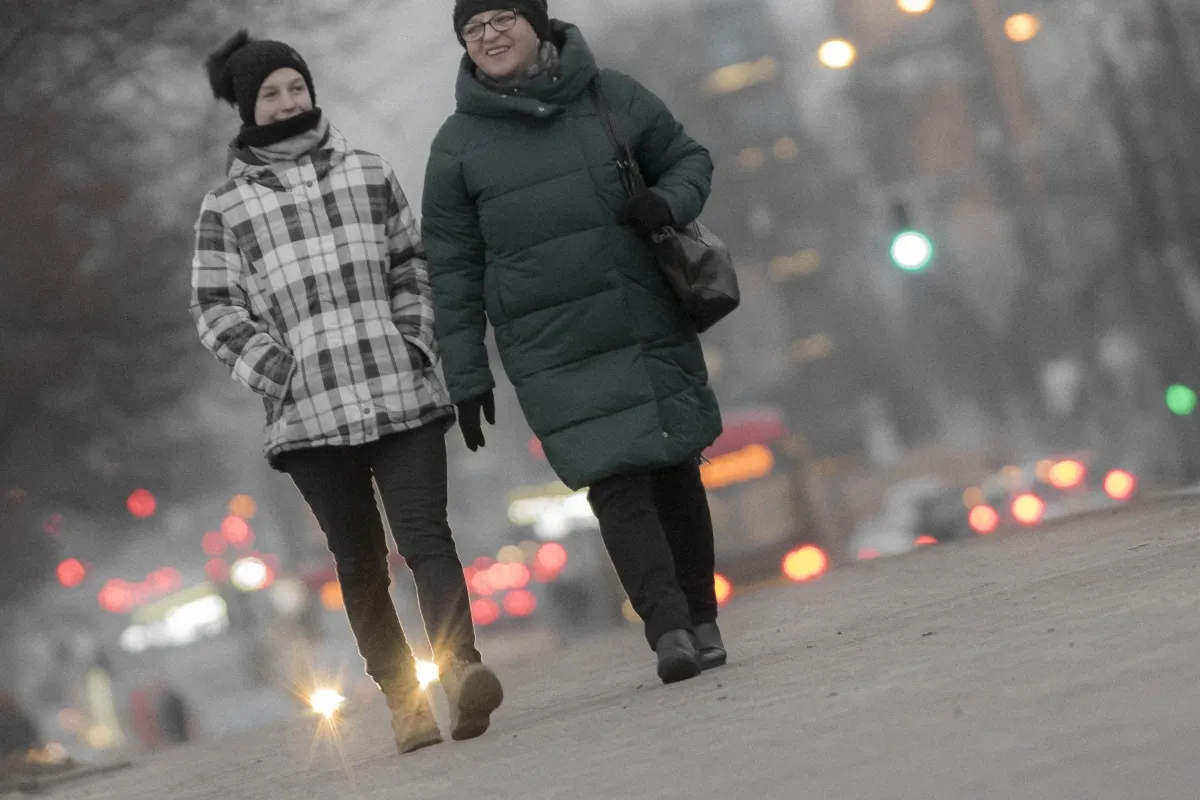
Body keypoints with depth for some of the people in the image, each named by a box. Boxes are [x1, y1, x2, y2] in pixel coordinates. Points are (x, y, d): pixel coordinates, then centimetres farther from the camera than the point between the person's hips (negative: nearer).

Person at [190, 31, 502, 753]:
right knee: (361, 563, 4)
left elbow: (413, 266, 17)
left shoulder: (370, 174, 14)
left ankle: (461, 668, -27)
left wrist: (414, 341, 1)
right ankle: (404, 699, 9)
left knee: (425, 535, -14)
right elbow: (216, 311, 6)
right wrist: (274, 370, -7)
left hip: (403, 393, 1)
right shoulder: (226, 207, 7)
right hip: (309, 414, 0)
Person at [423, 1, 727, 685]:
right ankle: (667, 627, -17)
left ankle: (702, 622, 18)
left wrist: (669, 202, -7)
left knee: (675, 471, 6)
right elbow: (453, 269, 3)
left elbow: (689, 158, 17)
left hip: (653, 330, 2)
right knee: (616, 481, -14)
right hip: (553, 356, -2)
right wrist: (467, 377, 1)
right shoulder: (459, 144, 1)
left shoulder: (613, 97, 4)